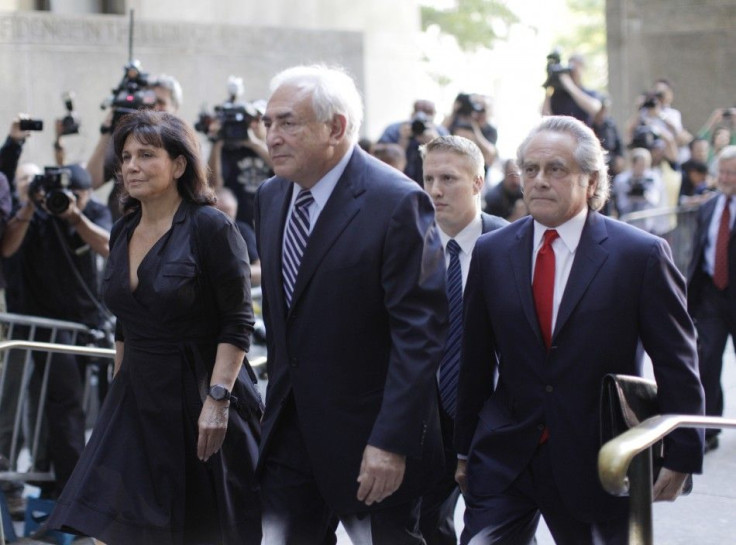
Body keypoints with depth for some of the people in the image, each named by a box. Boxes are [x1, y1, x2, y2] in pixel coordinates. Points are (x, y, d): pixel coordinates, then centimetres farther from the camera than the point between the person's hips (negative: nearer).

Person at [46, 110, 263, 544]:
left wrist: (217, 398, -21)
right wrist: (120, 392, 17)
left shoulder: (211, 228, -11)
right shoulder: (124, 233, 9)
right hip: (139, 403, 6)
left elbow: (238, 324, -14)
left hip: (200, 399, -6)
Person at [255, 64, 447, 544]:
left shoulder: (397, 203, -16)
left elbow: (420, 331, -19)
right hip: (290, 434, 7)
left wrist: (391, 443, -23)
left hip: (367, 436, -6)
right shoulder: (271, 198, 8)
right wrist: (277, 404, 18)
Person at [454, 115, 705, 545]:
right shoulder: (492, 253, 4)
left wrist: (682, 455, -4)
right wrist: (465, 448, 12)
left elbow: (677, 364, -4)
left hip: (599, 463, -2)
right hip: (504, 458, 2)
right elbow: (476, 360, 9)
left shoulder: (641, 255, -7)